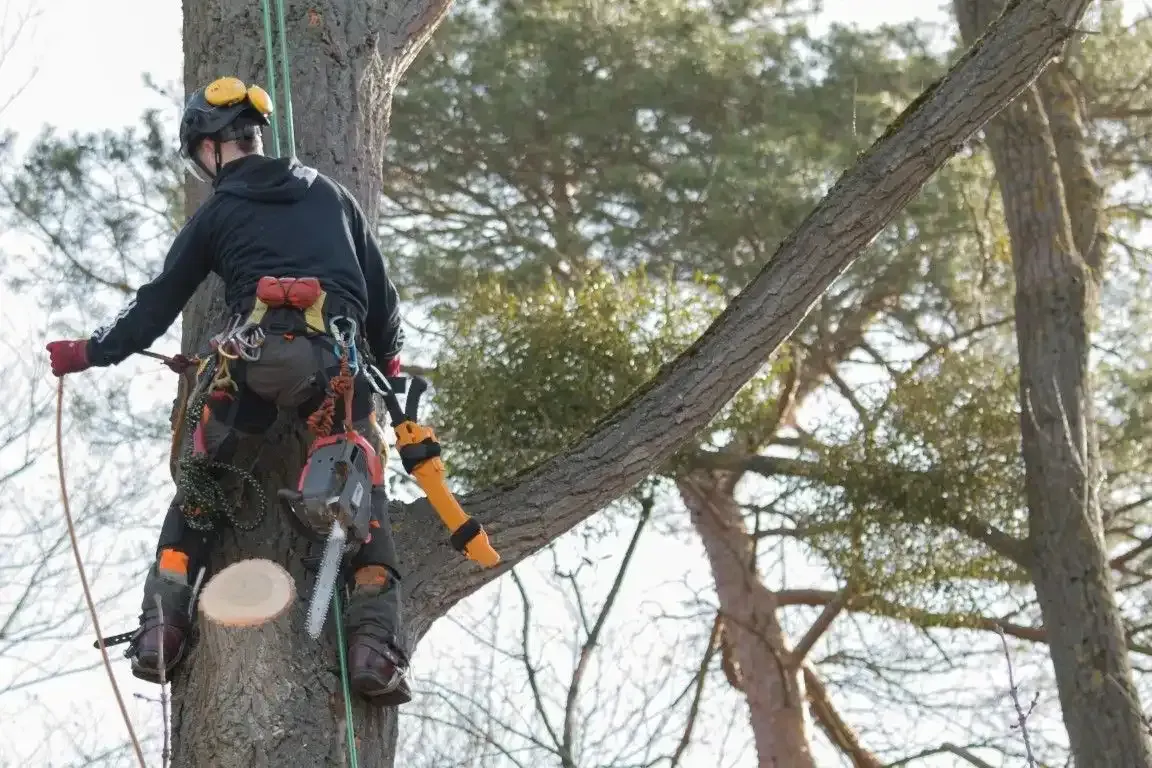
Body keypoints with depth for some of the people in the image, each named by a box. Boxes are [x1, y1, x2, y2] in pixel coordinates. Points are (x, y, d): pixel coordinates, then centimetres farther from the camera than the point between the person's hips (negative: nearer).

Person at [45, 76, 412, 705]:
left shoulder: (216, 212, 14)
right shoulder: (329, 194, 23)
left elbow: (159, 302, 17)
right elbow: (380, 290, 22)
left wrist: (89, 352, 28)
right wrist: (388, 367, 30)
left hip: (256, 355, -1)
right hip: (339, 358, 2)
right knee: (362, 497, 7)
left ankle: (161, 626, 5)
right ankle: (374, 645, -8)